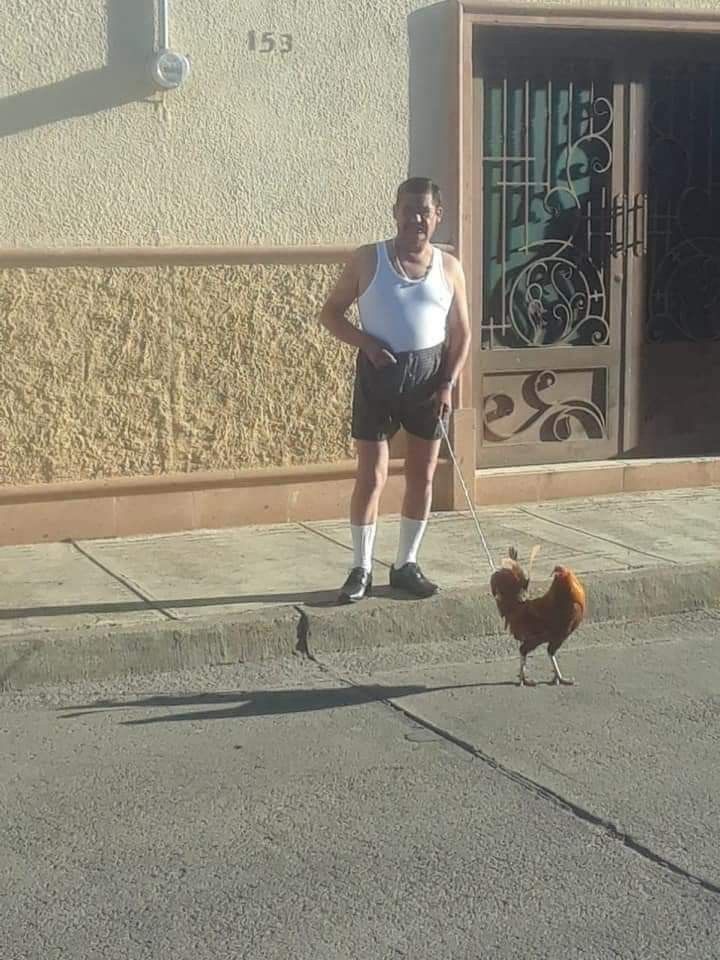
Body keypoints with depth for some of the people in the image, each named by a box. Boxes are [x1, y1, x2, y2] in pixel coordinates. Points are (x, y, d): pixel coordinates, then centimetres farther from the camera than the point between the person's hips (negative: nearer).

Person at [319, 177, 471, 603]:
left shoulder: (449, 267, 3)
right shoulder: (368, 260, -3)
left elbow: (462, 333, 6)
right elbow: (331, 313, 1)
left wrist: (448, 384, -6)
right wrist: (368, 344, -14)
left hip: (429, 375, 3)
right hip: (378, 373, -2)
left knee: (423, 475, 8)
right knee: (371, 476, -2)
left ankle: (407, 564, 21)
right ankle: (362, 569, 8)